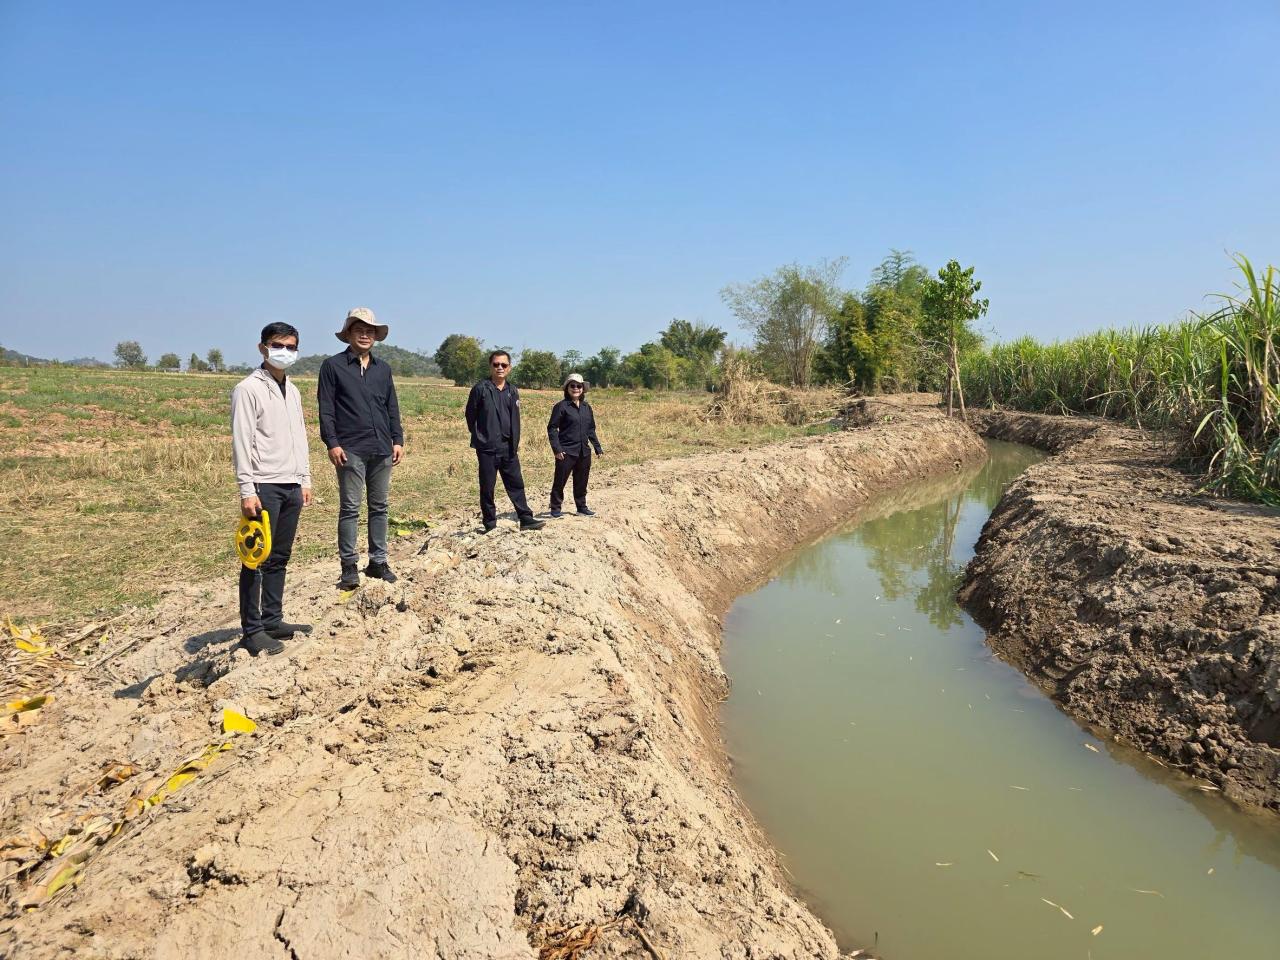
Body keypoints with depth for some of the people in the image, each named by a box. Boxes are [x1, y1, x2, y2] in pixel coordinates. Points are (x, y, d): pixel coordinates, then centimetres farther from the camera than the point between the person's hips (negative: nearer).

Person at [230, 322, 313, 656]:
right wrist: (247, 491, -17)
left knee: (279, 558, 11)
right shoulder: (248, 389, -6)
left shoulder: (292, 391, 16)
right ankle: (252, 631, 4)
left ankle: (273, 621, 19)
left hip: (292, 486, 7)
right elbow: (241, 442, -12)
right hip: (264, 486, -7)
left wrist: (305, 480, 16)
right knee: (257, 559, -2)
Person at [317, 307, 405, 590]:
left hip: (382, 450, 5)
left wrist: (398, 440, 7)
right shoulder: (333, 366, 1)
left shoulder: (383, 369, 14)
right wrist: (332, 443, -11)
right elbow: (326, 409, -3)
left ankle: (378, 561, 18)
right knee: (350, 509, -1)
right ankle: (349, 566, 5)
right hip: (351, 450, -4)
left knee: (379, 507, 9)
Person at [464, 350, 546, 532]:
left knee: (516, 484, 6)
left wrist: (515, 443, 11)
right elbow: (470, 416, 0)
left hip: (508, 448, 4)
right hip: (487, 449, -4)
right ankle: (490, 524, 11)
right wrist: (479, 439, 3)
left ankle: (526, 519, 12)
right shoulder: (481, 389, -5)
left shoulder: (513, 391, 9)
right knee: (487, 487, 3)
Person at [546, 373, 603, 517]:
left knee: (581, 482, 13)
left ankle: (582, 507, 25)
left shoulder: (587, 407, 10)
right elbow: (552, 428, -9)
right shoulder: (561, 406, -7)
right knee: (560, 481, 1)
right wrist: (557, 449, -17)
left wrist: (598, 447, 13)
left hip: (584, 452, 5)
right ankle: (555, 508, 12)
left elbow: (591, 430, 17)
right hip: (566, 452, -5)